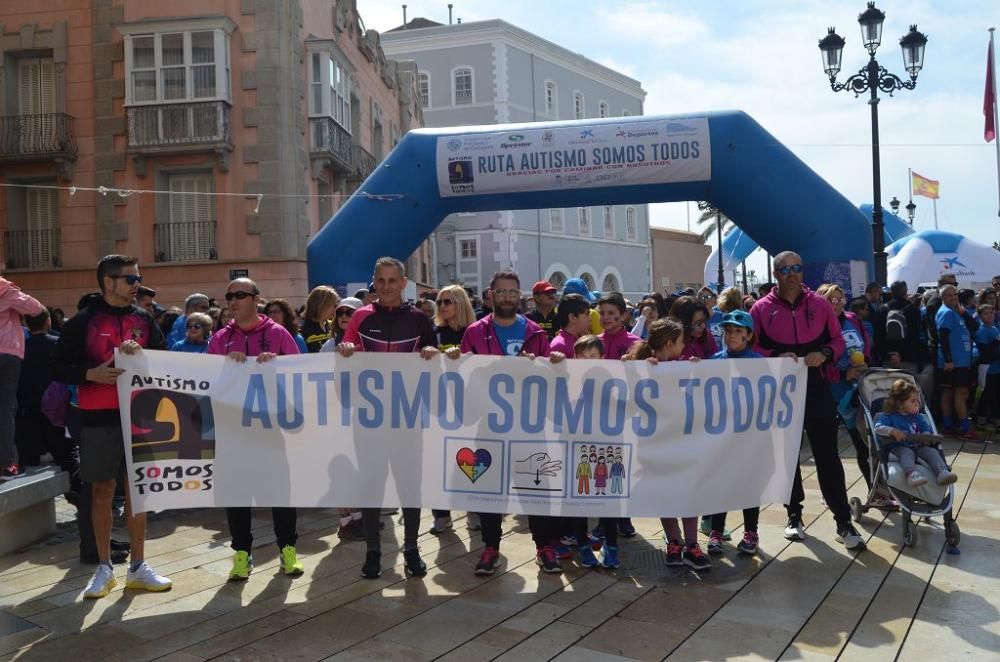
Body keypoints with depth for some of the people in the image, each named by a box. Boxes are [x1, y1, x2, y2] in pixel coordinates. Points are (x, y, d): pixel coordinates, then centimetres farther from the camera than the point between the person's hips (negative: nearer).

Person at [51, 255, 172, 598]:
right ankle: (104, 568, 20)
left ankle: (138, 566, 18)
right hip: (99, 419, -2)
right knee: (102, 490, 6)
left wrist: (141, 353, -14)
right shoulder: (83, 322, -2)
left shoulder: (144, 319, 7)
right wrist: (92, 374, -19)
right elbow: (59, 367, -2)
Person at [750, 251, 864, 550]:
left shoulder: (820, 304, 4)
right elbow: (751, 348, -1)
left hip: (816, 388, 0)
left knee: (827, 455, 1)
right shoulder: (761, 309, -1)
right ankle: (794, 516, 24)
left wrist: (824, 354, -11)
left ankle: (843, 522, 8)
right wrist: (776, 357, -18)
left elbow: (837, 340, 9)